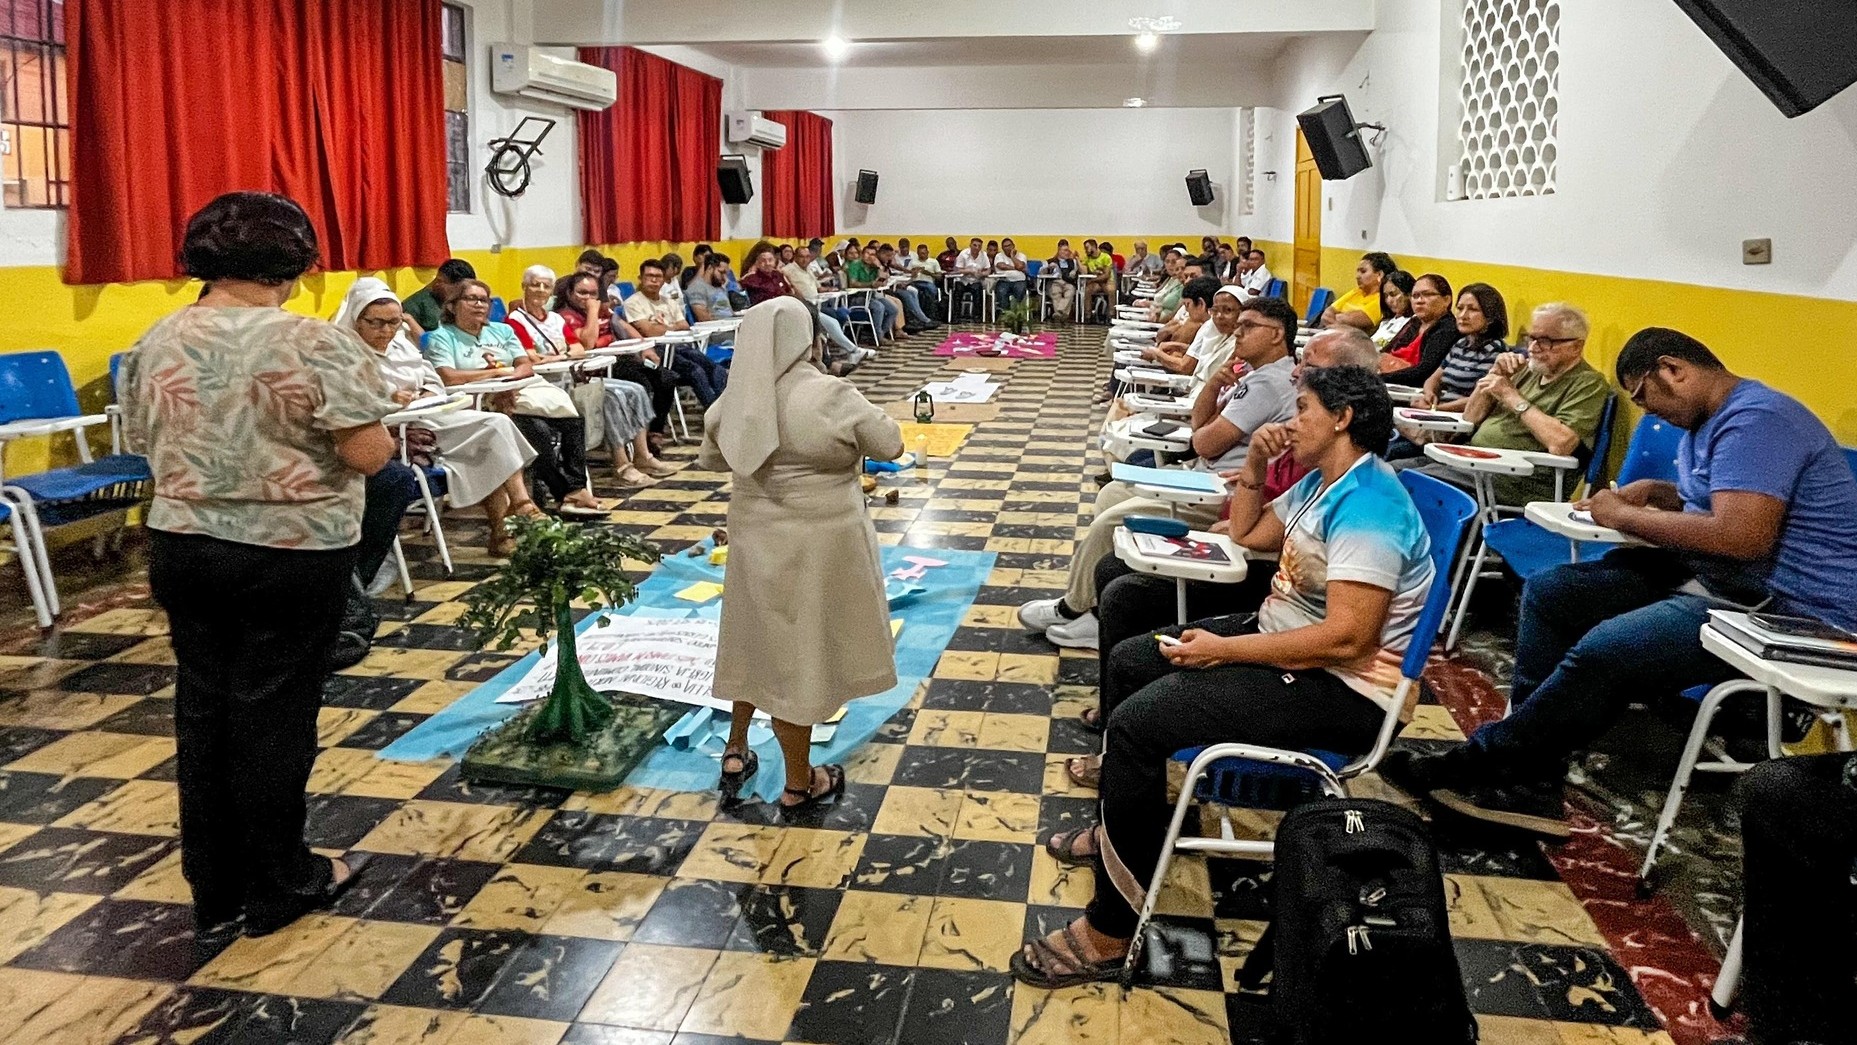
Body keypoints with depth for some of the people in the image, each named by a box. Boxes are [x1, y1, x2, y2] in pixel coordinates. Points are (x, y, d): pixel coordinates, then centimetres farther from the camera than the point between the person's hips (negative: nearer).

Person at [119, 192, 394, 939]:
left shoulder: (155, 343, 1)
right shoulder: (311, 343, -16)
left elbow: (142, 444, 11)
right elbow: (369, 456, -18)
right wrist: (380, 434, 3)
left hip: (183, 548, 5)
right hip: (293, 556, -5)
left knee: (202, 709, 12)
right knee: (274, 714, 5)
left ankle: (215, 894, 22)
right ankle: (278, 886, 19)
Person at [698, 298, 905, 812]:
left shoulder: (737, 399, -3)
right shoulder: (830, 395, -20)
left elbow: (712, 457, 12)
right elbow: (890, 445, -10)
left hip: (756, 533, 5)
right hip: (816, 542, -5)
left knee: (759, 639, 23)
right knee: (798, 651, 6)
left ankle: (735, 752, 36)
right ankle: (799, 784, 21)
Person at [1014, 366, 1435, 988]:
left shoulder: (1366, 506, -23)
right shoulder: (1322, 483, 10)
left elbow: (1346, 638, -31)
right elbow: (1248, 534, 24)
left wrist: (1224, 650, -24)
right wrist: (1254, 466, 7)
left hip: (1341, 688, -11)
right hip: (1281, 638, 11)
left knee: (1136, 721, -24)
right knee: (1128, 663, 17)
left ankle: (1110, 932, -16)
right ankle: (1122, 825, 29)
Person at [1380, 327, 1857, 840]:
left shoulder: (1756, 419, -17)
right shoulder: (1711, 422, 15)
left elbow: (1741, 535, -28)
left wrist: (1624, 516, -15)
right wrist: (1656, 492, 9)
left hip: (1786, 608, -11)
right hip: (1712, 579, 11)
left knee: (1603, 649, -30)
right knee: (1549, 591, 4)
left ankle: (1481, 762, -11)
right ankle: (1528, 782, -4)